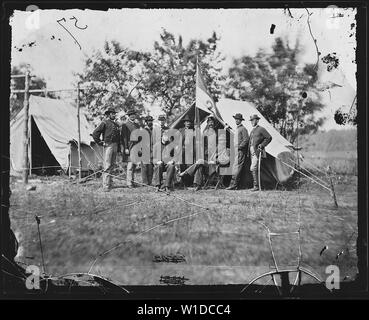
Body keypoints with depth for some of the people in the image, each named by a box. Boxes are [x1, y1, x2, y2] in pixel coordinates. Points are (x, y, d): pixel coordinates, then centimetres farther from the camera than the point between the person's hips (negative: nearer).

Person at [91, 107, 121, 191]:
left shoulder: (116, 124, 17)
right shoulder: (105, 122, -5)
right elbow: (95, 133, -11)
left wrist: (118, 147, 16)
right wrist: (100, 143, -9)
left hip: (115, 146, 8)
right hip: (108, 145, -7)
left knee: (112, 165, 11)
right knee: (107, 166, -9)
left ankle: (109, 184, 18)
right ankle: (105, 186, -9)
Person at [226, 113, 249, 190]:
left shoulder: (243, 129, -7)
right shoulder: (237, 129, 22)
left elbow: (246, 140, -14)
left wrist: (239, 147, -17)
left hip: (241, 151, -10)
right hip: (236, 151, 10)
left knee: (237, 167, -12)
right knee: (235, 167, 7)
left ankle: (233, 185, -15)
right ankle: (236, 185, 10)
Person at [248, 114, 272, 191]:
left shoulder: (261, 129, -6)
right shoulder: (252, 130, 19)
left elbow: (269, 138, -6)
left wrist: (262, 145, -12)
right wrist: (248, 152, 17)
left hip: (257, 151, -9)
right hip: (252, 151, 9)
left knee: (253, 168, -16)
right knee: (255, 169, 9)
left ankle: (256, 186, -13)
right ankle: (258, 184, 16)